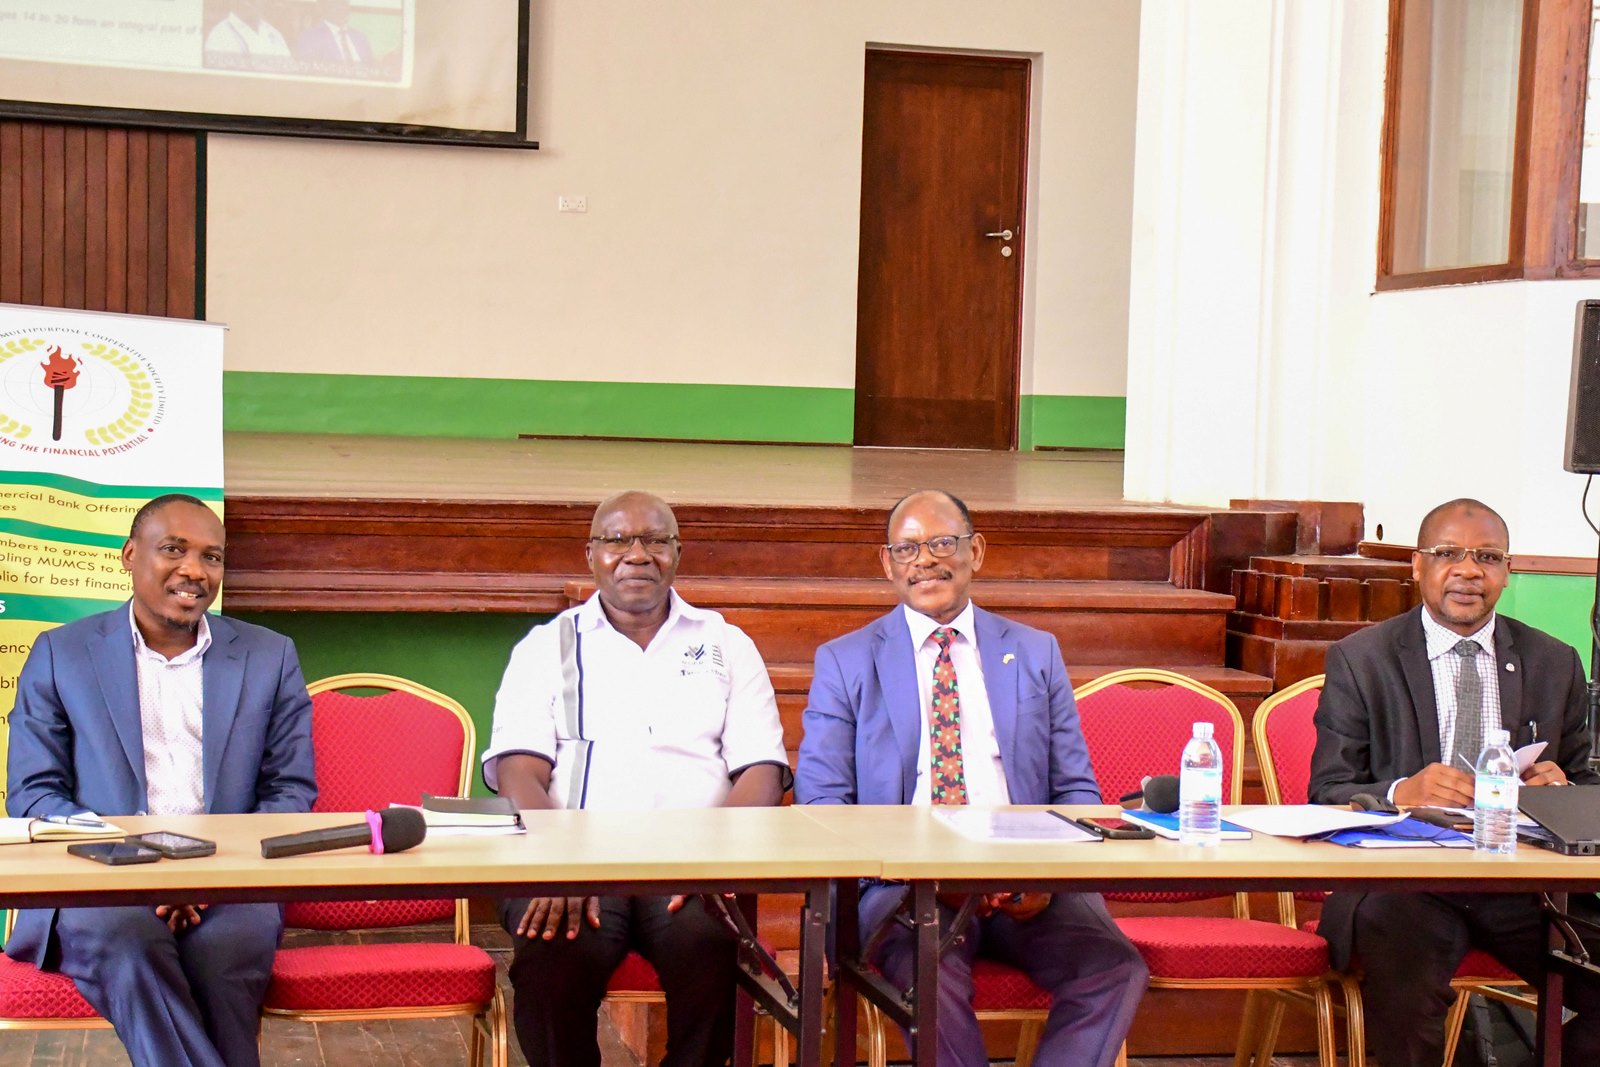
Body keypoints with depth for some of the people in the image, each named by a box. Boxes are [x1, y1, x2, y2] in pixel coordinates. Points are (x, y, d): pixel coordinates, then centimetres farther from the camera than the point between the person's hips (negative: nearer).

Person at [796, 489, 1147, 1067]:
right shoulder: (844, 663, 11)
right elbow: (821, 801, 3)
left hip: (1029, 883, 2)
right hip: (904, 881, -2)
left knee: (1116, 967, -26)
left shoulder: (1035, 653, 17)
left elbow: (1077, 790, 14)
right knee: (933, 974, -35)